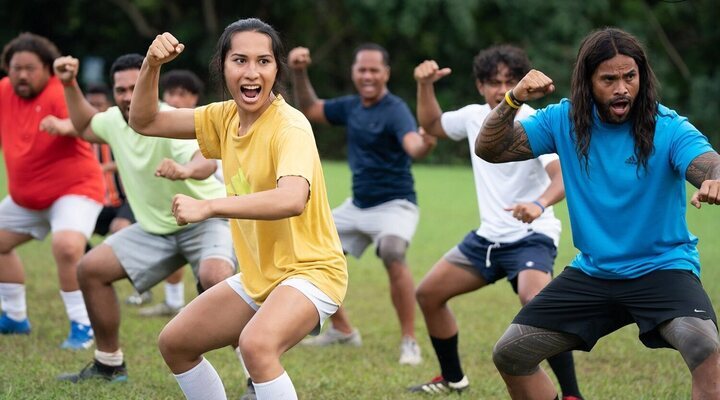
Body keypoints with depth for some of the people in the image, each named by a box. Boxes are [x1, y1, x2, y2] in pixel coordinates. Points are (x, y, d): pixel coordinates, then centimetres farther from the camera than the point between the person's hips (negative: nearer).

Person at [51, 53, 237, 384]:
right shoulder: (115, 119, -5)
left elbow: (207, 159, -50)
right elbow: (86, 127, 22)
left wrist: (186, 169, -72)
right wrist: (70, 86, 10)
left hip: (206, 218, -8)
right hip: (156, 227, 8)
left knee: (215, 277, -37)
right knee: (90, 269, 2)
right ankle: (109, 365, 19)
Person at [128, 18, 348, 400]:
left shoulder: (289, 126, -22)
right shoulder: (226, 117, 2)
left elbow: (293, 199, -41)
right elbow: (145, 122, 8)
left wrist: (207, 207, -44)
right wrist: (151, 65, -9)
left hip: (310, 271, -9)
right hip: (258, 276, 9)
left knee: (256, 344, -35)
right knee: (174, 343, 13)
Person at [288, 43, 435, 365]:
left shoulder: (395, 110, -19)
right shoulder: (351, 106, 3)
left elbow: (413, 144, -38)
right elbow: (310, 109, 19)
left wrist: (425, 144, -62)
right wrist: (299, 74, 5)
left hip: (394, 205, -8)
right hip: (357, 205, 8)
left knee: (392, 254, -34)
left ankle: (409, 342, -24)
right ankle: (342, 330, 26)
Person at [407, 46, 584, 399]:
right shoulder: (474, 117, 2)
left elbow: (562, 176, -32)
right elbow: (431, 124, 23)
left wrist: (539, 204, -53)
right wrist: (425, 85, 5)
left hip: (530, 237, -8)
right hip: (488, 237, 8)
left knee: (535, 301, -33)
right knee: (428, 293, 10)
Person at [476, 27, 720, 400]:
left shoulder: (669, 128, -15)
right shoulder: (564, 120, -3)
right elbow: (489, 150, -4)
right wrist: (512, 100, -23)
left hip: (662, 268, -4)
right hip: (591, 271, 4)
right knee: (509, 354, 2)